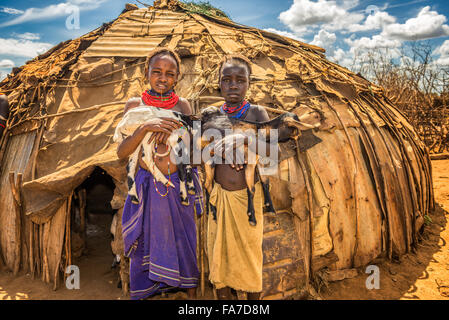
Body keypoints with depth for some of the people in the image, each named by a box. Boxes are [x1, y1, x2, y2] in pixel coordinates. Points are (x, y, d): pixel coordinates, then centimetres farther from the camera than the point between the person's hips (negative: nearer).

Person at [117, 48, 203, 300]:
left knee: (184, 242, 13)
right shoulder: (135, 105, -3)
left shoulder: (182, 105, 0)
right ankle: (145, 291, 37)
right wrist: (145, 127, -26)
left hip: (179, 185, 1)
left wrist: (172, 133, -20)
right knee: (146, 243, 12)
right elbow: (121, 152, -11)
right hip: (147, 186, 0)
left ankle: (191, 291, 36)